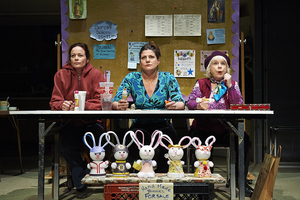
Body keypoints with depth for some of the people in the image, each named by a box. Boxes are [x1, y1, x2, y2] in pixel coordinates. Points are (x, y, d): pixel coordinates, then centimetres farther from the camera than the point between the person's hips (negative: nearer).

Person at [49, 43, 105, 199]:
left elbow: (100, 103, -9)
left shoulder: (96, 74, 0)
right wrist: (63, 105, -24)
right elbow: (54, 102, 1)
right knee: (66, 145, -29)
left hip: (90, 122, -1)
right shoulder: (61, 75, 4)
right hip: (69, 123, 1)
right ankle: (81, 183, -4)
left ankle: (77, 178, -2)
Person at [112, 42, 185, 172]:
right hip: (139, 126, 0)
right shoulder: (132, 78, 4)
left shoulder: (168, 78, 4)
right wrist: (119, 106, -28)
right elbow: (115, 102, -3)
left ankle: (161, 174, -18)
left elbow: (181, 103, -6)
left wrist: (174, 105, -31)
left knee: (169, 134, -33)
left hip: (163, 125, 0)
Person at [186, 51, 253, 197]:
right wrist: (198, 105, -25)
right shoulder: (201, 84, 12)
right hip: (204, 129, 0)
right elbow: (189, 102, -2)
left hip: (225, 131, 1)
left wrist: (229, 86, -7)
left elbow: (240, 106, -2)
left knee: (244, 139, -26)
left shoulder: (233, 85, 13)